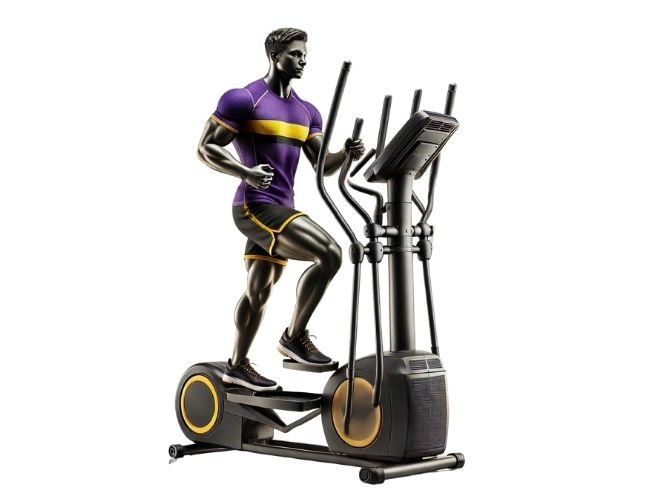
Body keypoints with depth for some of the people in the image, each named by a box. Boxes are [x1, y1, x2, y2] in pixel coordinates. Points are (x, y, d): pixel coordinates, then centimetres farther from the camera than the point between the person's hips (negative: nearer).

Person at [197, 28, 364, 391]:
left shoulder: (307, 112, 16)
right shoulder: (244, 99, -5)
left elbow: (323, 166, 11)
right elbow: (206, 148, -8)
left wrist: (346, 154, -11)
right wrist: (245, 172, -24)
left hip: (280, 209, 8)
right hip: (255, 206, -8)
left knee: (260, 291, 14)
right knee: (330, 254, -21)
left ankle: (237, 365, 28)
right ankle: (295, 336, -8)